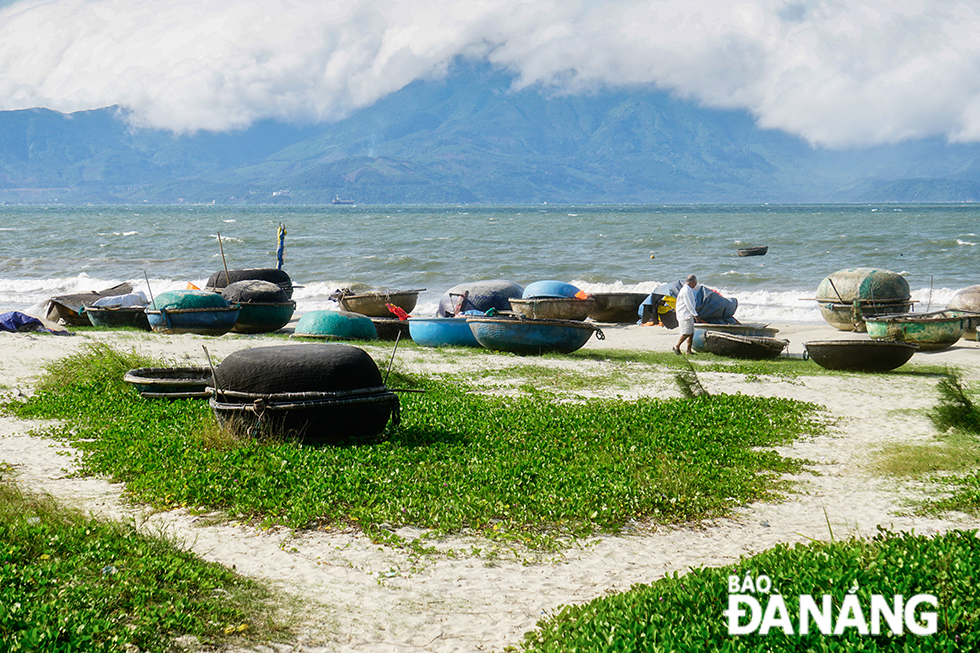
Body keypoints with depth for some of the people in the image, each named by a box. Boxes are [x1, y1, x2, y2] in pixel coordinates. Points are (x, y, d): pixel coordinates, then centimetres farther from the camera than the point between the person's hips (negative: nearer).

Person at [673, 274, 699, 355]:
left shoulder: (689, 290, 17)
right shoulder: (686, 291, -16)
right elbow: (689, 304, -20)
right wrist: (695, 314, -20)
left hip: (689, 315, 11)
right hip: (684, 315, -11)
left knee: (691, 333, 6)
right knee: (686, 333, -12)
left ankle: (689, 351, 7)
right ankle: (677, 346, 0)